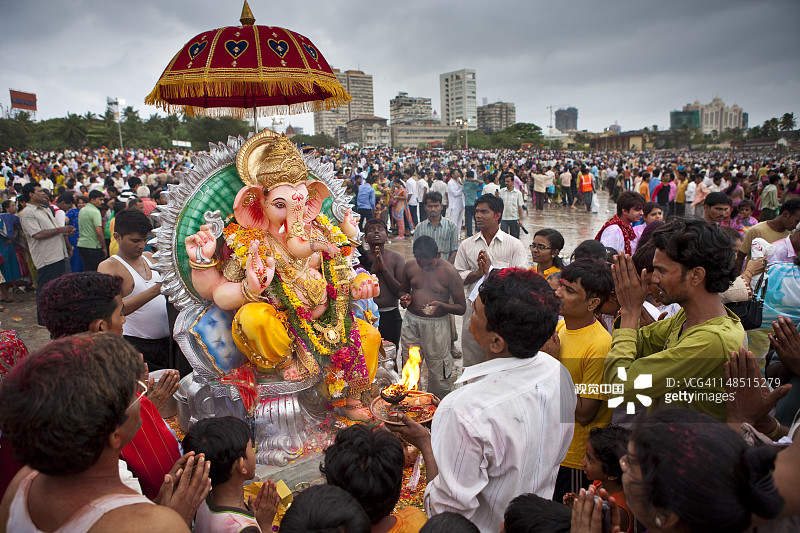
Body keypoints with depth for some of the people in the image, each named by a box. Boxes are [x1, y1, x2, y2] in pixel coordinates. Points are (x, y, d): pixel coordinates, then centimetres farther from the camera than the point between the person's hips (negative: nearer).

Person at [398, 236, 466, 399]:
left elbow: (461, 308, -7)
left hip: (437, 324, -3)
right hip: (411, 321, 4)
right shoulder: (409, 266, 0)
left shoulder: (449, 272, -11)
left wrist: (441, 305, -25)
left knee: (438, 370, 2)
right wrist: (405, 298, -6)